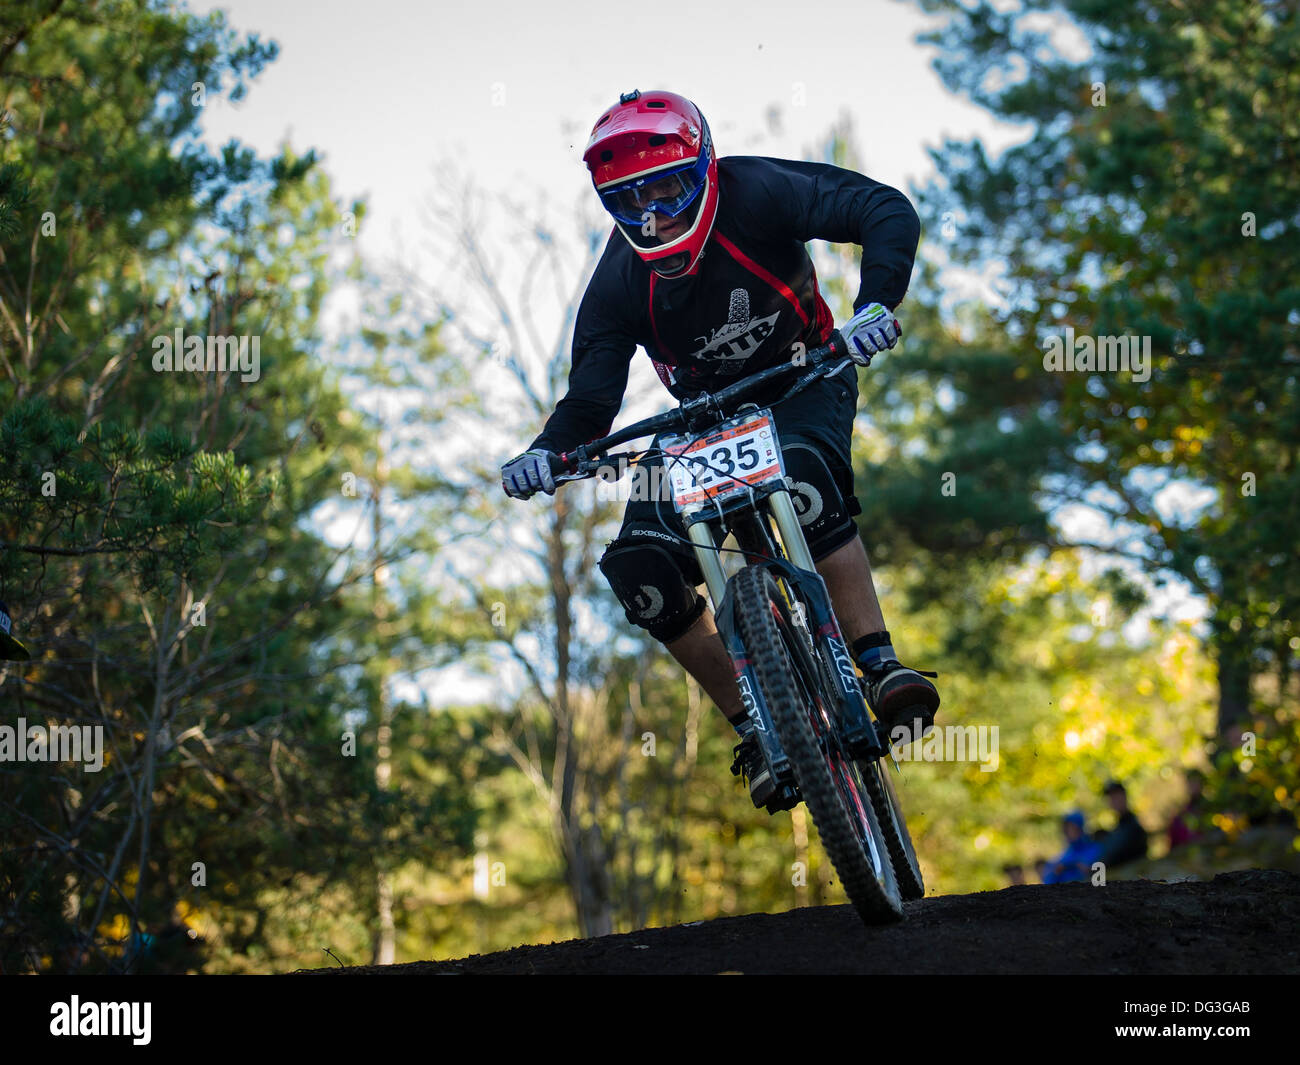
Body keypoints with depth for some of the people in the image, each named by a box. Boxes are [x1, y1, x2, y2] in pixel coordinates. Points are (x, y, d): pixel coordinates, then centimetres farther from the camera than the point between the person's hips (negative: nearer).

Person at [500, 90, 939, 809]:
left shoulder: (755, 194, -23)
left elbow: (889, 213, -27)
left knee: (805, 485, -38)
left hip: (803, 382, -3)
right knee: (640, 567, -17)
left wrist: (875, 304, -44)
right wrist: (547, 452, -37)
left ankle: (882, 668, -30)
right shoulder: (619, 285, -16)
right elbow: (590, 399, -15)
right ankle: (757, 732, -4)